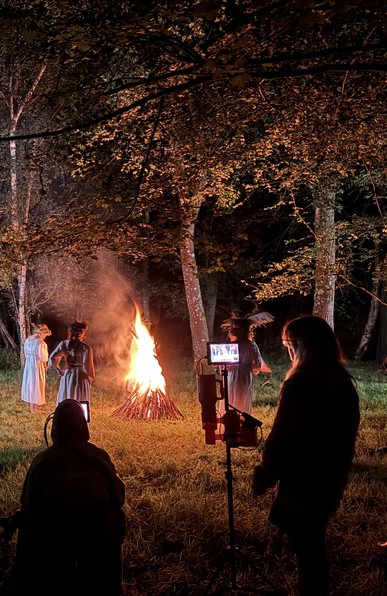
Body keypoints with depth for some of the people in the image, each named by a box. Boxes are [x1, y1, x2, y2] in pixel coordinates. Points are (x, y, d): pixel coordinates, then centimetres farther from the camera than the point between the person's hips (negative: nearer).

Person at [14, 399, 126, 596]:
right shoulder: (99, 457, -16)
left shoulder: (43, 461, -18)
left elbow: (28, 507, -10)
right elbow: (119, 496, -6)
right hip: (97, 536, 1)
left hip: (52, 538, -1)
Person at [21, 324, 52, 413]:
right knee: (36, 385, 4)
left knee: (29, 383, 18)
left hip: (28, 364, 8)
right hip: (37, 365, -7)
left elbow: (26, 353, 9)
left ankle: (31, 406, 30)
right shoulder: (40, 343, -21)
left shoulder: (28, 340, 2)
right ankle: (34, 408, 12)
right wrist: (45, 366, 0)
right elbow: (43, 357, -19)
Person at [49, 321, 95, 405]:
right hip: (81, 379, -4)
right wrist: (90, 378, 0)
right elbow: (88, 366, -17)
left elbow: (52, 358, -10)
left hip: (67, 377, 4)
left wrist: (59, 370, 5)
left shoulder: (64, 344, -6)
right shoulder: (86, 348, -16)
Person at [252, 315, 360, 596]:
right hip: (330, 479, 8)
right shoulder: (344, 381, 2)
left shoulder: (299, 384, -23)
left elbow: (281, 437, -21)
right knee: (315, 543, 22)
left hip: (301, 481, -8)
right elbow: (348, 435, 12)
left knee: (305, 546, 6)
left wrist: (265, 475, -7)